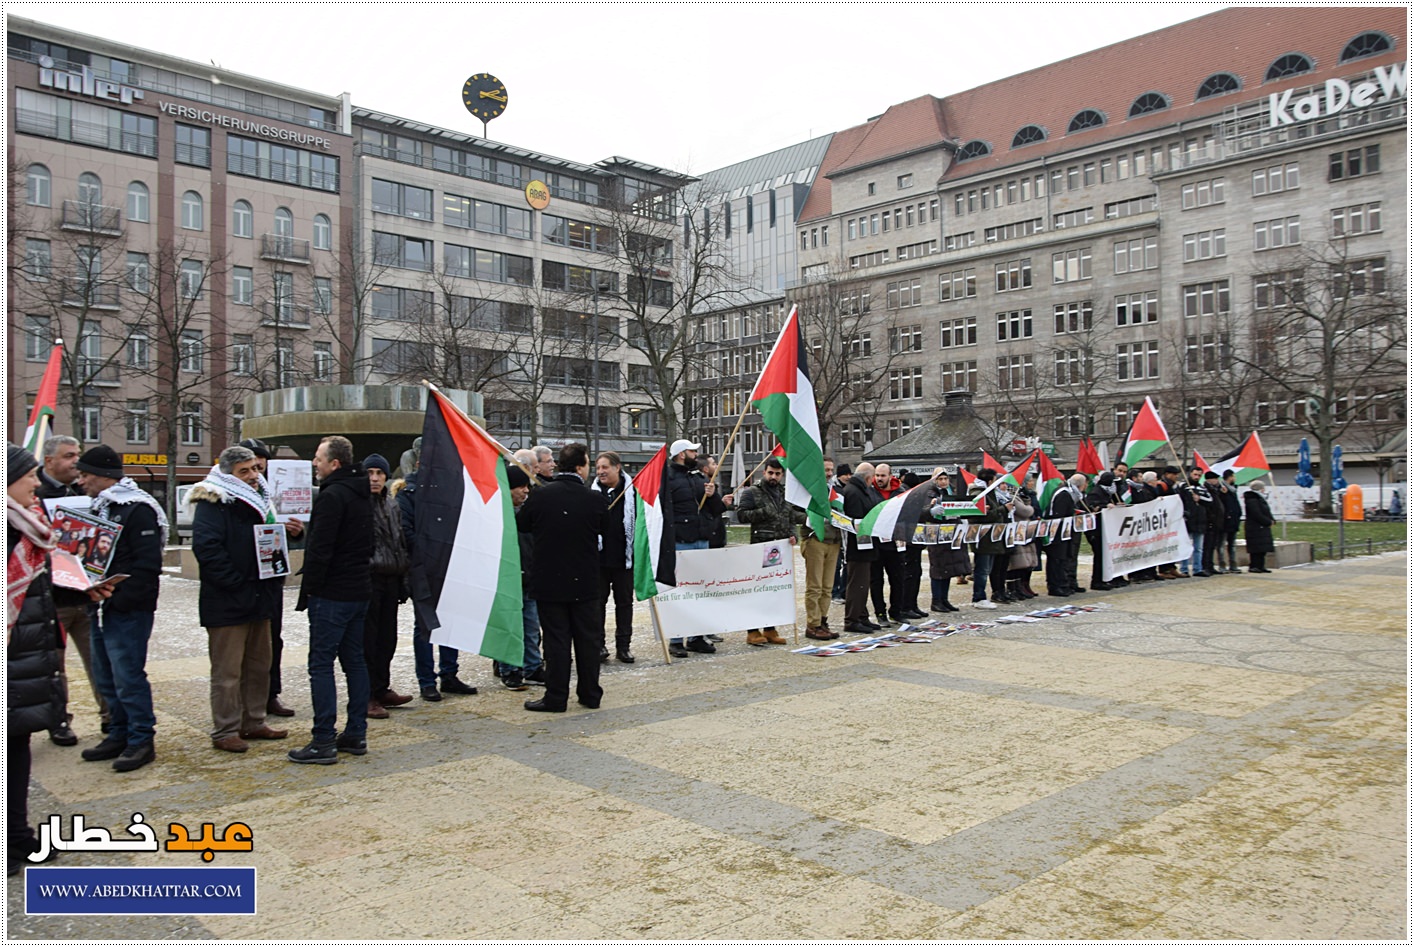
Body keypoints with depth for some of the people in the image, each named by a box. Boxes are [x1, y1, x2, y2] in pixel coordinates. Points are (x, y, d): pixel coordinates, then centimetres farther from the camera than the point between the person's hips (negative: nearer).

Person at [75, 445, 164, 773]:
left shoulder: (138, 509, -14)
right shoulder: (100, 509, 16)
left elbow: (148, 564, -19)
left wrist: (121, 600, -22)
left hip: (127, 610, -10)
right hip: (101, 607, 10)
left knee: (127, 676, -5)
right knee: (107, 679, 15)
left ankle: (142, 741, 5)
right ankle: (120, 735, 26)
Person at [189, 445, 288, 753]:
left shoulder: (259, 500, 15)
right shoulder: (212, 503, -11)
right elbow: (206, 546, -22)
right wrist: (235, 582, -22)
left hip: (259, 599, 9)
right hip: (227, 603, -8)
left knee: (259, 665, 15)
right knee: (227, 671, -1)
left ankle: (254, 723, 26)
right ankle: (225, 731, 8)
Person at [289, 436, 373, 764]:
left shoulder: (332, 495, -16)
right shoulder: (363, 494, 14)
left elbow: (320, 549, -19)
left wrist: (308, 590, -12)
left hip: (332, 594, -9)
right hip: (359, 590, 9)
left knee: (321, 664, -4)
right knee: (354, 661, 13)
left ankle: (323, 741, -2)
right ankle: (356, 734, 18)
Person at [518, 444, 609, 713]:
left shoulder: (541, 495, -10)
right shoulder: (595, 499, -9)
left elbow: (520, 524, 5)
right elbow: (611, 529, 6)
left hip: (550, 580, -1)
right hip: (585, 582, 1)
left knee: (556, 639, 5)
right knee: (588, 638, 11)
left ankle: (556, 698, 8)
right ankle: (590, 694, 20)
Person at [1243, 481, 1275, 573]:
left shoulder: (1260, 499, 18)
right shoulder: (1252, 500, -16)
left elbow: (1266, 513, 22)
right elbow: (1257, 515, -21)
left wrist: (1272, 520, 4)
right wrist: (1269, 522, -13)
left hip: (1262, 528, 11)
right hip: (1256, 528, -10)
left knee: (1262, 549, 10)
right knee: (1256, 549, -9)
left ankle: (1260, 566, 15)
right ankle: (1253, 566, -6)